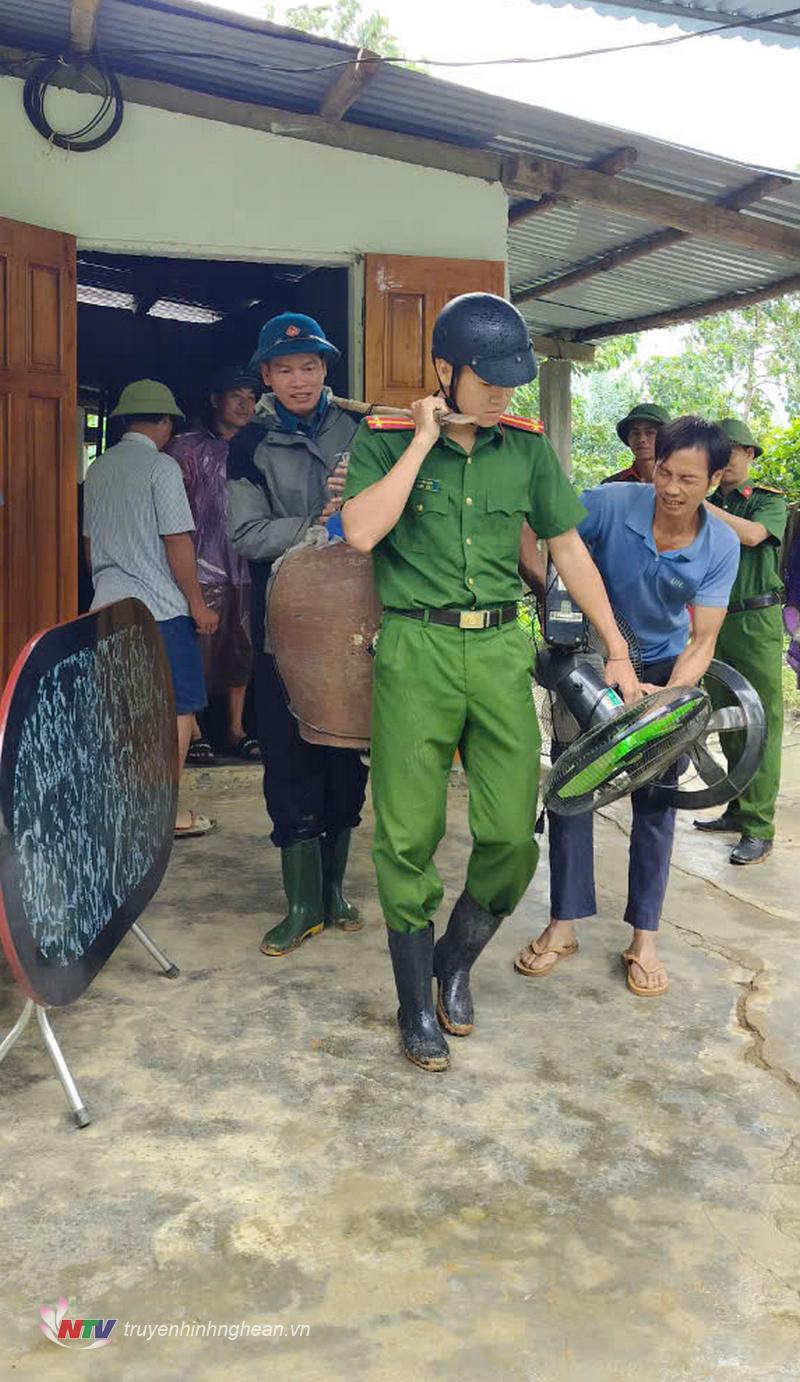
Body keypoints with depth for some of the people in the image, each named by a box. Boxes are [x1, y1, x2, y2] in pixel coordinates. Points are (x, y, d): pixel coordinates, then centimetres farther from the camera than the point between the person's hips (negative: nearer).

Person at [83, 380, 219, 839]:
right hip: (160, 607, -7)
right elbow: (178, 542, -13)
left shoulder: (99, 469, 12)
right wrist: (199, 604, -7)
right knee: (179, 708, 1)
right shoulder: (161, 466, -9)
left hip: (108, 607, 7)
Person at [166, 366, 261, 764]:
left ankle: (236, 729, 19)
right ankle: (193, 732, 5)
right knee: (197, 650, -5)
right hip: (203, 569, -5)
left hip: (243, 568, 5)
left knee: (241, 651, 8)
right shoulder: (188, 447, 2)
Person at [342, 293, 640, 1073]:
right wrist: (423, 442, -11)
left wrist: (617, 651, 11)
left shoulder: (526, 446, 9)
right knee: (408, 837, 1)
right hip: (415, 651, -2)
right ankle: (417, 1007, 18)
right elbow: (361, 532, -15)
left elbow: (568, 548, 14)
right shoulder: (386, 439, 1)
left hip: (500, 650, 3)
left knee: (513, 833, -1)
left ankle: (456, 963, 27)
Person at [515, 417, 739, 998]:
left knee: (655, 804, 5)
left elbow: (702, 639, -17)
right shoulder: (613, 503, -23)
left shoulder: (721, 547, -16)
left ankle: (645, 938, 17)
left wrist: (670, 695, -34)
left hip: (664, 669, 1)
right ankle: (564, 924, 14)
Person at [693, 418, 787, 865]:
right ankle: (738, 810, 21)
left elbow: (752, 534, -19)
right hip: (716, 622, 5)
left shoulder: (770, 500, 3)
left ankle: (758, 829, -8)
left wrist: (697, 504, -21)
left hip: (756, 622, -5)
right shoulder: (706, 504, 14)